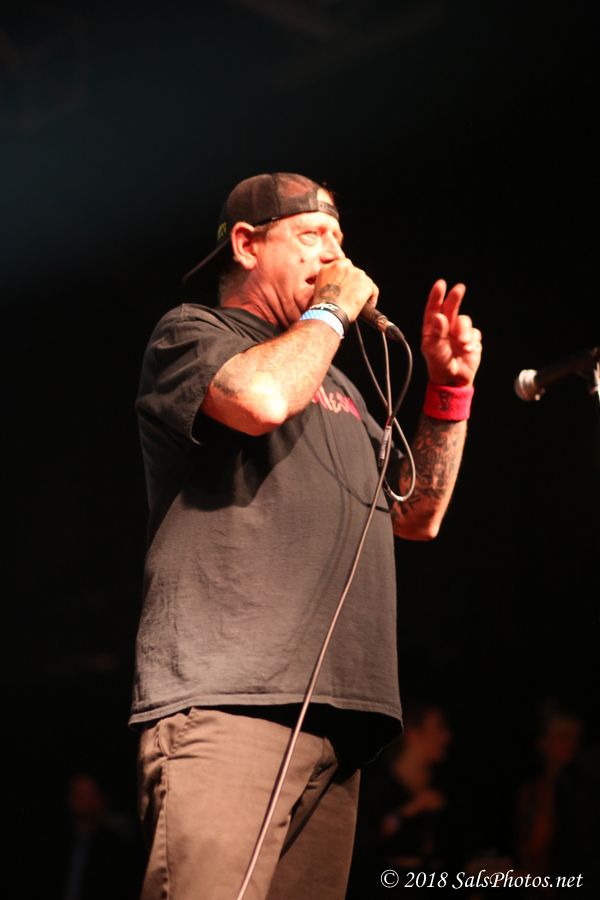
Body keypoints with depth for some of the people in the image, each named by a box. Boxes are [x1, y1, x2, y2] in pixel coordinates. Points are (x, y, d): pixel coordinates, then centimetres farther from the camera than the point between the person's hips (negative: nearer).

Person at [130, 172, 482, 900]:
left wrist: (450, 386, 18)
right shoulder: (189, 333, 7)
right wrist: (332, 311, 1)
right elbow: (261, 397, -17)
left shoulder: (336, 386, 28)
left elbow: (417, 517, 28)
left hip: (336, 719, 7)